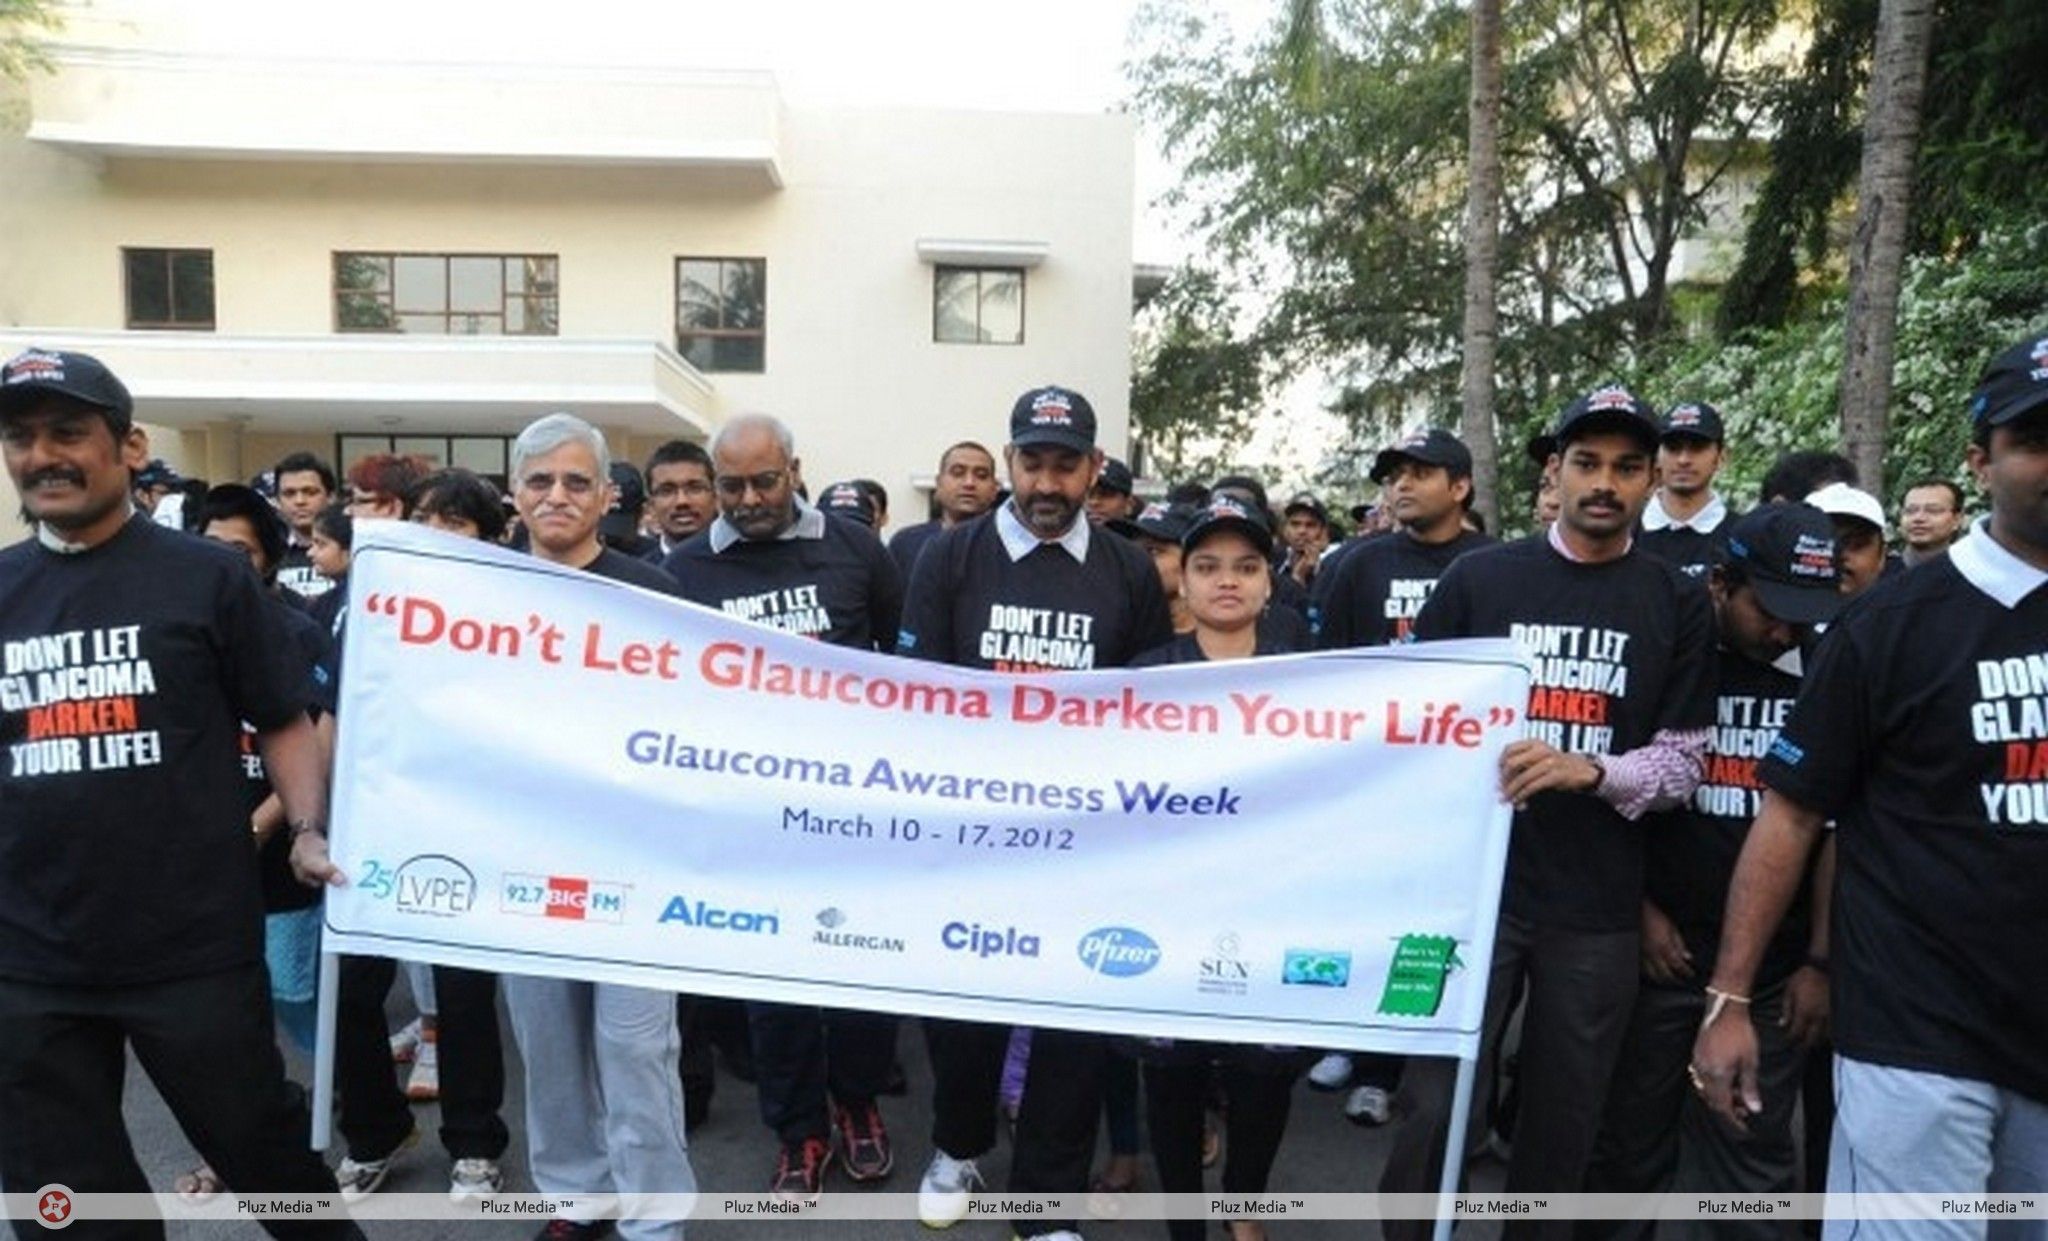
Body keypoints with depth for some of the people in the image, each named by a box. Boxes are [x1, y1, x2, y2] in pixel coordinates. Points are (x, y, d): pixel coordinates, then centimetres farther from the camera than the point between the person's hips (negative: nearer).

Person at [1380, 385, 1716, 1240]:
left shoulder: (1679, 606, 5)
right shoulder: (1478, 578, 3)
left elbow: (1682, 760, 2)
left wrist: (1589, 770, -18)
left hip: (1598, 907, 1)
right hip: (1473, 883, -1)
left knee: (1564, 1120, 13)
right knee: (1434, 1106, 0)